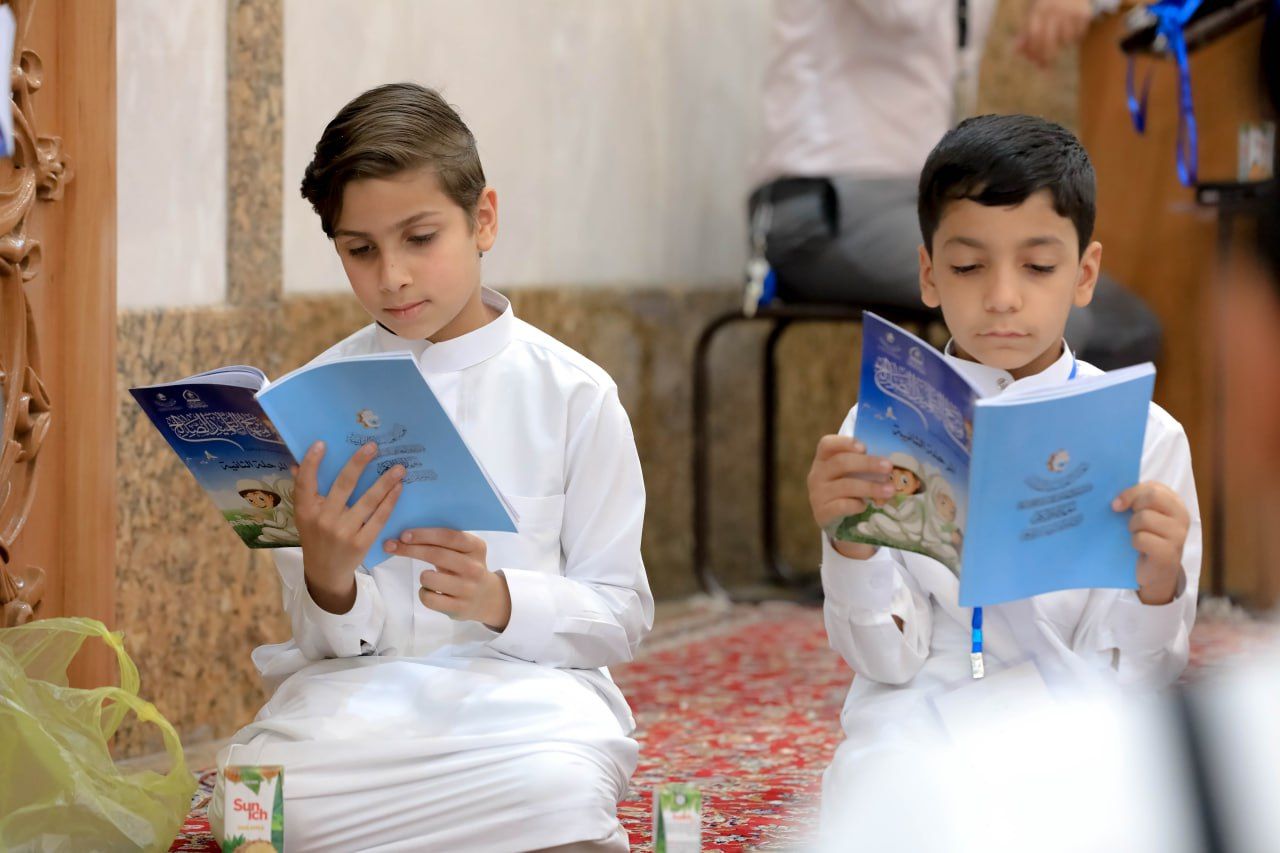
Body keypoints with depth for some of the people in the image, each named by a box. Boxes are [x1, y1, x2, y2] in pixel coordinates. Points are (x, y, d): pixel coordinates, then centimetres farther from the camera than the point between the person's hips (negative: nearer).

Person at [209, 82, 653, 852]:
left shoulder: (575, 395, 1)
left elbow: (622, 615, 2)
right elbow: (329, 639, 6)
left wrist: (497, 600, -18)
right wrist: (329, 579, -19)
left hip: (524, 683, -1)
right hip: (360, 690, 2)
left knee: (559, 785, -37)